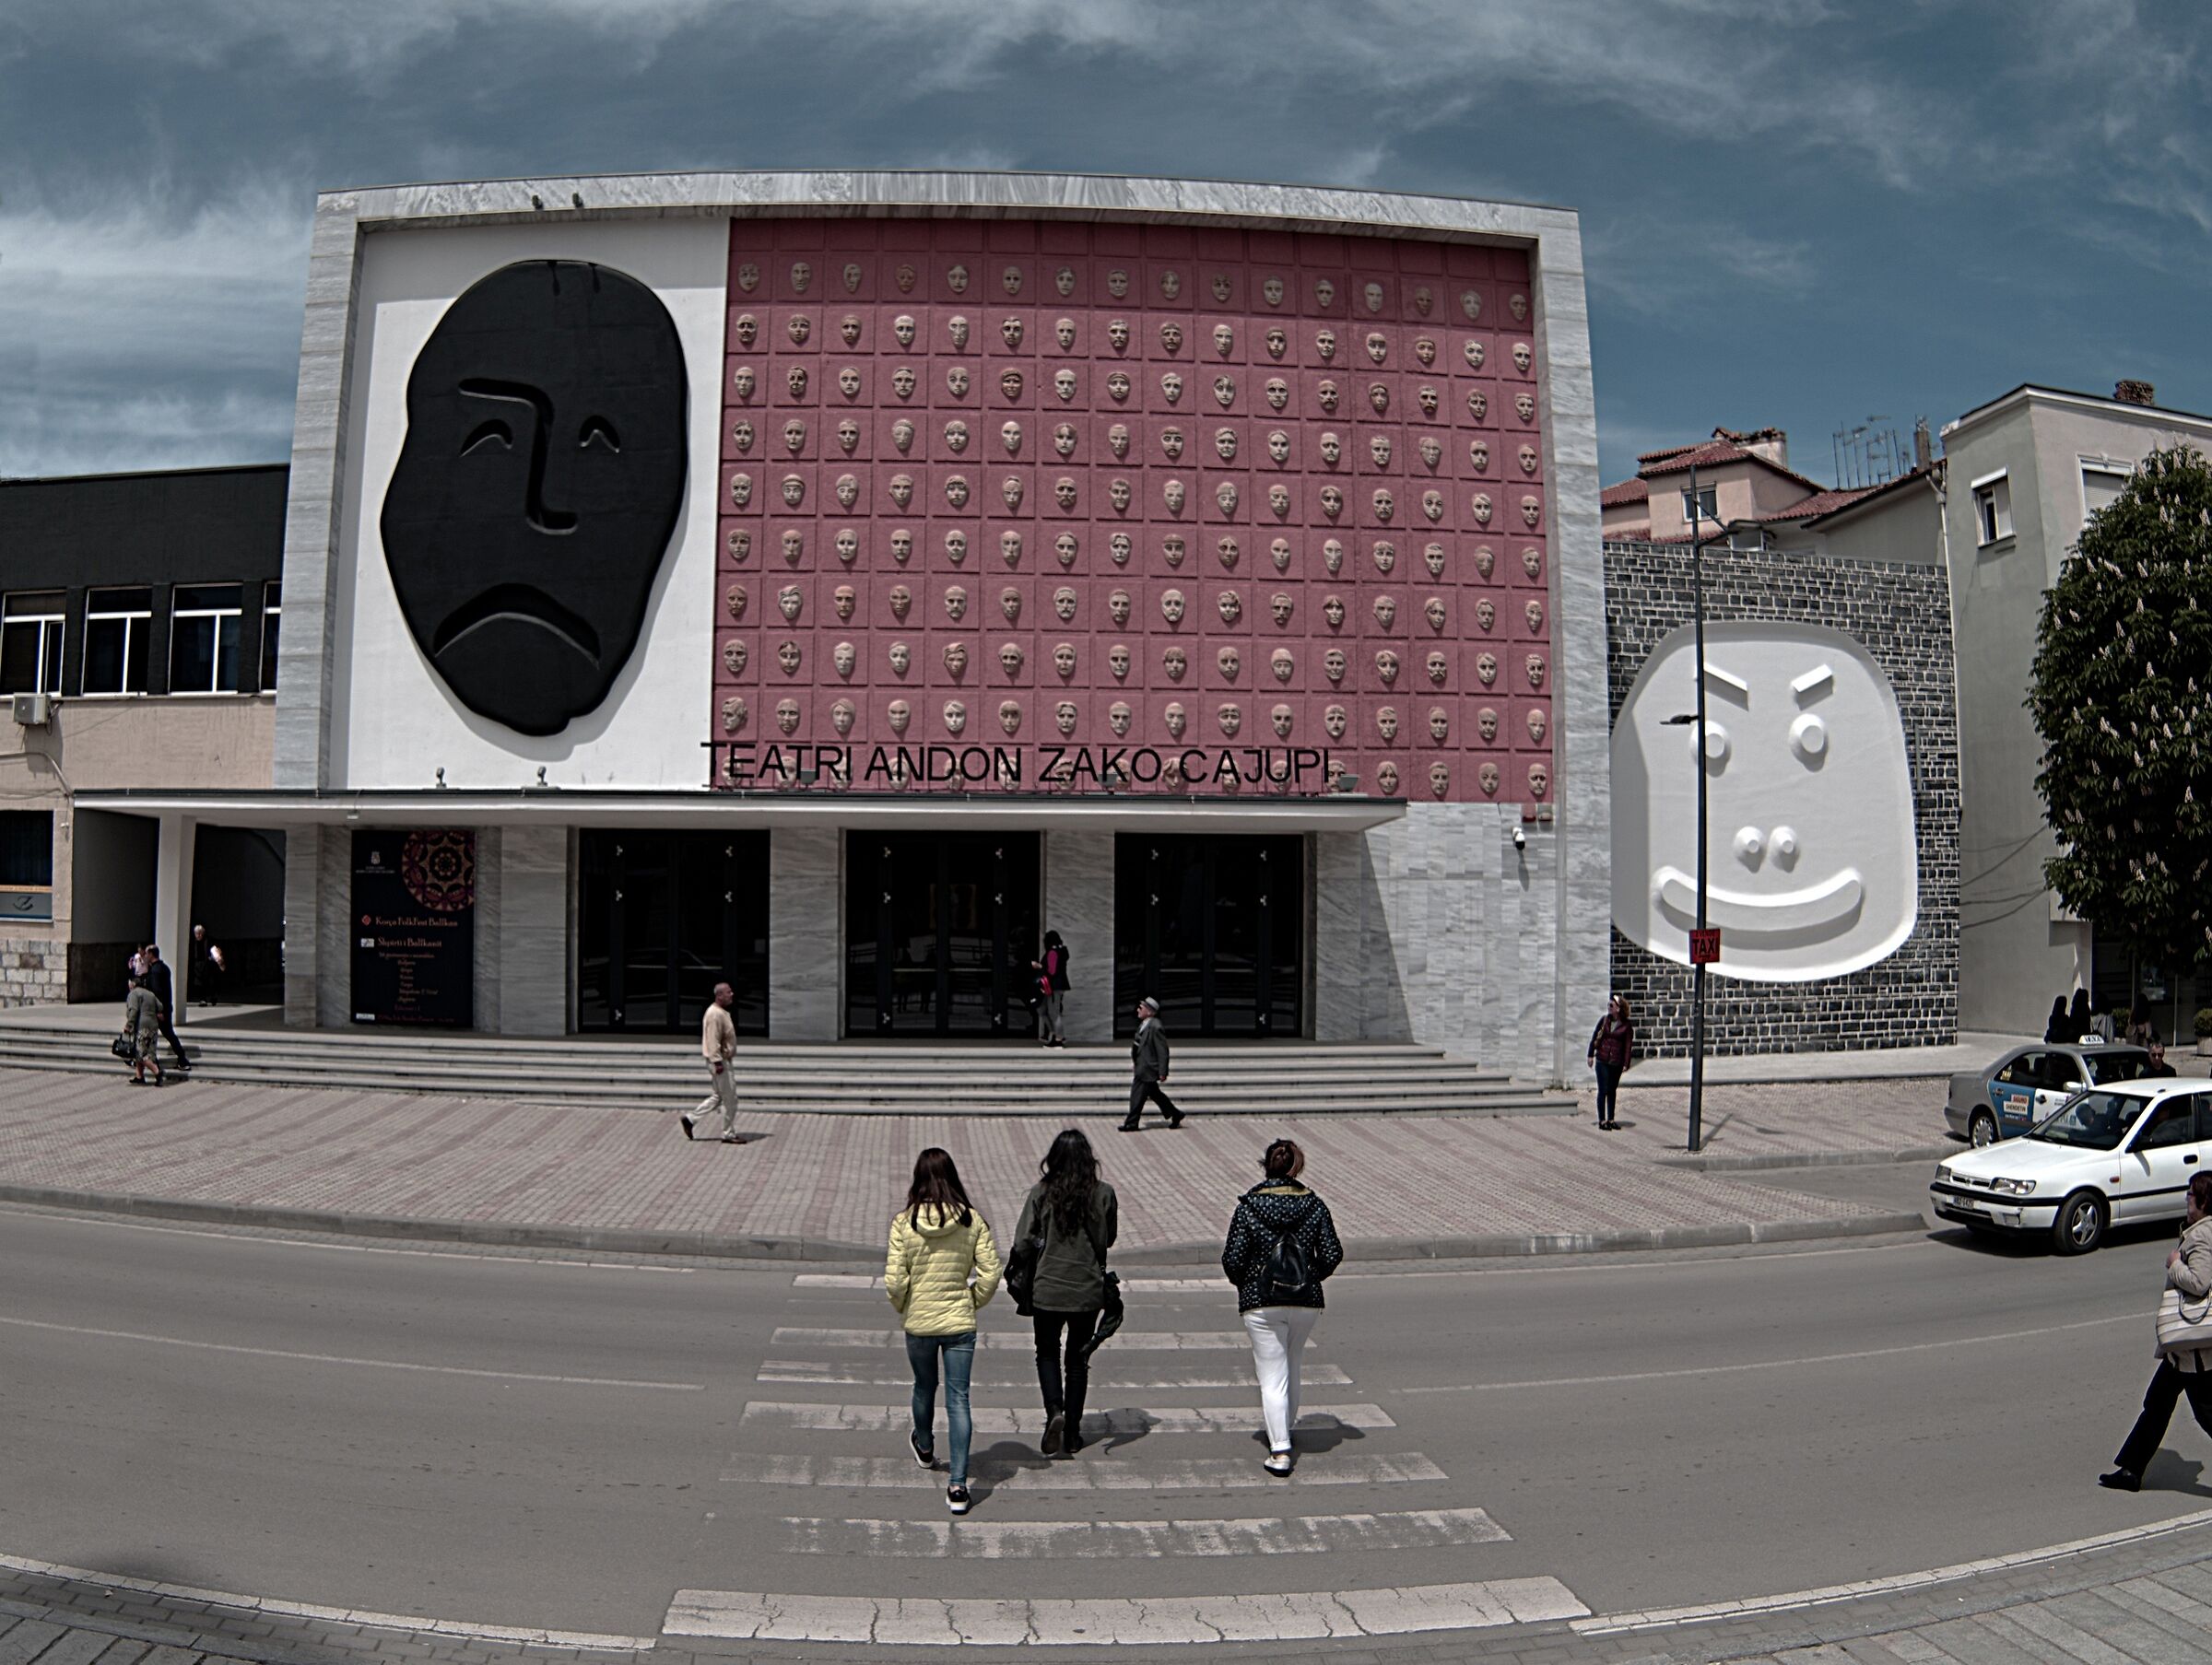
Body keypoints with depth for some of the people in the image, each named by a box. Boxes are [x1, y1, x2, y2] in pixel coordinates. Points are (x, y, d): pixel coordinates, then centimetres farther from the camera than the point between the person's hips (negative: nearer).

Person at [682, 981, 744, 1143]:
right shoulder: (715, 1014, -19)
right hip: (720, 1062, -10)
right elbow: (713, 1040, -24)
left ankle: (690, 1118, 19)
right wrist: (717, 1062, -26)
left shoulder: (722, 1012, 14)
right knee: (730, 1099, -2)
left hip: (725, 1061, 10)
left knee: (719, 1097, 16)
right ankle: (729, 1134, 8)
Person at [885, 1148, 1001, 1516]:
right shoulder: (972, 1220, -9)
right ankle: (958, 1485, -1)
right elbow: (990, 1273, -8)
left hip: (918, 1323, 1)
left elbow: (895, 1281, -13)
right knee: (958, 1399, 3)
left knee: (924, 1387, 24)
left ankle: (925, 1448, 49)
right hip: (959, 1323, 0)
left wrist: (902, 1308, 7)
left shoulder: (904, 1222, -12)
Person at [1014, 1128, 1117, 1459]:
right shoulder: (1103, 1194, -8)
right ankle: (1072, 1434, 20)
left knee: (1047, 1353, 18)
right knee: (1078, 1358, 16)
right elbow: (1108, 1239, 4)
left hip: (1047, 1290, -1)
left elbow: (1023, 1242, -8)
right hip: (1088, 1291, 1)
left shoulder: (1040, 1194, -12)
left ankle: (1054, 1411, -5)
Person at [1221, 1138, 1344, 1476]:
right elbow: (1332, 1255, -3)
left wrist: (1244, 1284, 10)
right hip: (1306, 1302, 3)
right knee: (1290, 1366, 25)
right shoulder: (1314, 1205, -2)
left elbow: (1233, 1259, -10)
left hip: (1261, 1303, -3)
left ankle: (1281, 1449, -7)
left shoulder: (1248, 1207, -9)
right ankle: (1286, 1426, 40)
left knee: (1272, 1374, 1)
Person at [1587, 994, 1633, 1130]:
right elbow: (1594, 1036, 7)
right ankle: (1602, 1120, 2)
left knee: (1612, 1090, 12)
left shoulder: (1626, 1026, -3)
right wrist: (1591, 1055, 4)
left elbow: (1628, 1045, -2)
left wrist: (1626, 1064, -6)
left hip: (1616, 1062, 0)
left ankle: (1611, 1119, 21)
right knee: (1603, 1090, -2)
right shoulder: (1604, 1020, 1)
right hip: (1602, 1060, 0)